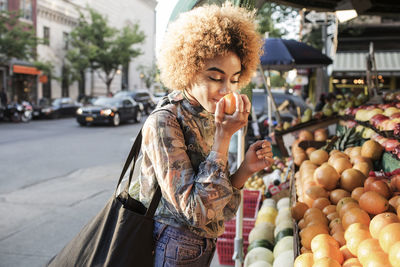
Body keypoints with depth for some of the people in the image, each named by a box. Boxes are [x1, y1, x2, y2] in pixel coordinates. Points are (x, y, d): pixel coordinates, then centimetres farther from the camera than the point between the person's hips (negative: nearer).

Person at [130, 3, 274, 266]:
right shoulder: (163, 122, -21)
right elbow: (196, 209, -25)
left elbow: (215, 198, 4)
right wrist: (224, 137, -25)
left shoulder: (210, 119, 1)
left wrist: (246, 169, -12)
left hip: (204, 245, 7)